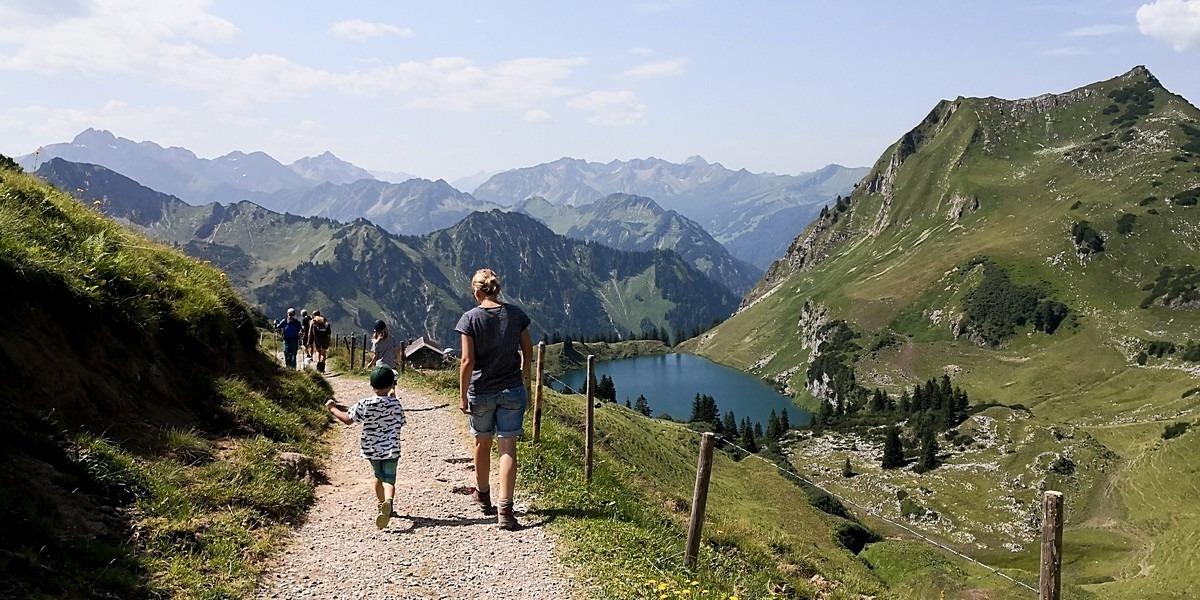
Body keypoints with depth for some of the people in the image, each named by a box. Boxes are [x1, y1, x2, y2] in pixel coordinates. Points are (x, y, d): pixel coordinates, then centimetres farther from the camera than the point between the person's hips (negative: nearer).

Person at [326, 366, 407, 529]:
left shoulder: (364, 404, -9)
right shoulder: (396, 404, -5)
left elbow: (348, 419, -6)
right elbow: (400, 423, 4)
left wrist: (333, 408, 8)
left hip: (371, 449, 2)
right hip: (390, 448, -1)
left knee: (379, 476, 22)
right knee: (389, 479, -7)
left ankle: (382, 505, 37)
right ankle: (388, 501, -36)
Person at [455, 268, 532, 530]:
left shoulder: (470, 318, -10)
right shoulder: (515, 314, -2)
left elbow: (468, 361, -13)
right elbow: (528, 351, 5)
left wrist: (463, 396, -6)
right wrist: (524, 377, 21)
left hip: (480, 392, -1)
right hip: (512, 390, 1)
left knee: (482, 443, 19)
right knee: (508, 448, 0)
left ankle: (483, 496, 38)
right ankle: (505, 509, -7)